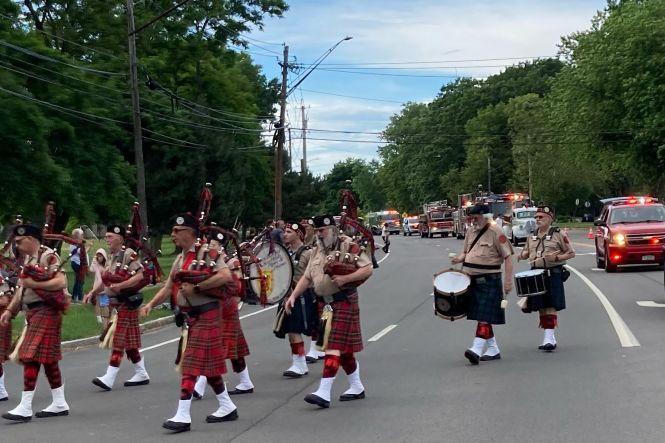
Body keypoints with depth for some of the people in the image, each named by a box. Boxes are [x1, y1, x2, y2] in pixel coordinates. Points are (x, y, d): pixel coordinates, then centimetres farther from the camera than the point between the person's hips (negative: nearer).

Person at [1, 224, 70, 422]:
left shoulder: (48, 256, -12)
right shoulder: (27, 258, 16)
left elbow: (61, 282, -22)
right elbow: (23, 288, 20)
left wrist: (34, 283, -24)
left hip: (46, 312, -9)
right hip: (33, 312, 9)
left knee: (31, 356, -11)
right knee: (48, 358, 12)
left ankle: (25, 408, -11)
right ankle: (59, 404, 19)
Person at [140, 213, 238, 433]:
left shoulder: (206, 252, -13)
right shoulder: (180, 259, 13)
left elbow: (226, 276, -25)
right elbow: (169, 287, 14)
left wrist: (196, 287, -25)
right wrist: (151, 304, -2)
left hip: (205, 316, -9)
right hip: (191, 316, 9)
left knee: (191, 365, -9)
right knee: (207, 365, 15)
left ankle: (183, 416, -7)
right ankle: (227, 408, 26)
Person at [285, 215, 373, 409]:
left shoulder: (348, 246, -8)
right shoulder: (316, 251, 14)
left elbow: (368, 269, -13)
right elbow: (307, 277, 16)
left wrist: (345, 278, -25)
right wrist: (293, 296, 4)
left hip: (343, 302, -7)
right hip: (323, 303, 7)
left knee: (334, 346, -12)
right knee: (343, 347, 13)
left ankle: (324, 393, -16)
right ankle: (357, 387, 24)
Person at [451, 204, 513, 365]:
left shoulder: (495, 233, -10)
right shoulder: (470, 232, 11)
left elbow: (507, 257, -11)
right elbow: (465, 251, 24)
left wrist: (508, 282, -16)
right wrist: (460, 258, -1)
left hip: (489, 280, -8)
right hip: (472, 279, 8)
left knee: (484, 316, -12)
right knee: (480, 315, 11)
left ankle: (477, 349, -20)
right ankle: (493, 350, 20)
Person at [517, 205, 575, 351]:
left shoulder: (558, 234, -2)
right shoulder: (531, 236, 13)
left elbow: (571, 253, 0)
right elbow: (526, 251, 25)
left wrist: (557, 258, -16)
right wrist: (522, 255, 1)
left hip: (552, 275, -6)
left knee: (550, 307, -10)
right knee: (541, 307, 8)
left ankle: (549, 339, -11)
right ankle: (549, 338, 18)